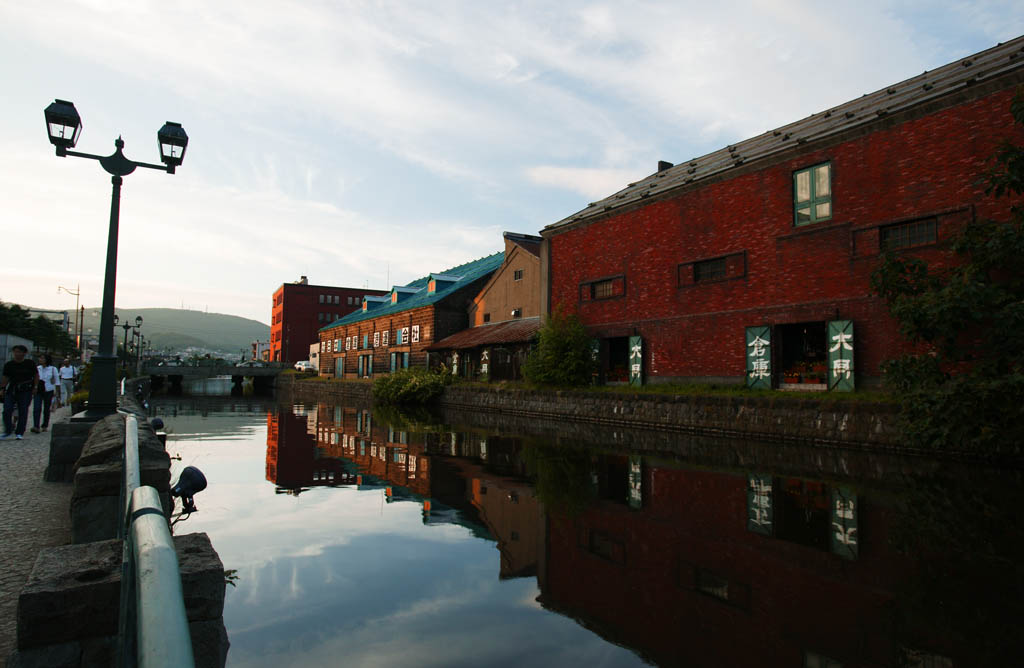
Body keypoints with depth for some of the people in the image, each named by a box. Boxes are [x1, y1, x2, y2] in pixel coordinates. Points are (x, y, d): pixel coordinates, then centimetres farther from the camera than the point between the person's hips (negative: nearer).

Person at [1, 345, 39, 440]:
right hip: (11, 390, 2)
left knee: (23, 411, -3)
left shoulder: (30, 363, 2)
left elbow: (36, 376, 9)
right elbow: (5, 378, 9)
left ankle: (19, 433, 5)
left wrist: (34, 387, 3)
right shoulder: (9, 364, 5)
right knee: (7, 411, -7)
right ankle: (8, 431, 7)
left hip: (26, 390, -2)